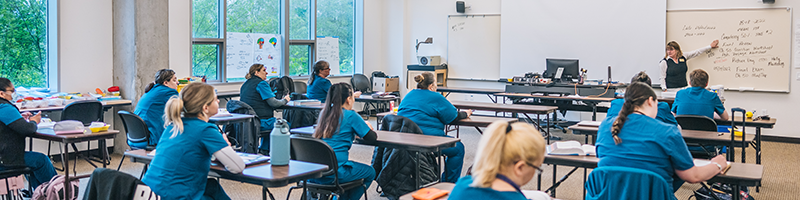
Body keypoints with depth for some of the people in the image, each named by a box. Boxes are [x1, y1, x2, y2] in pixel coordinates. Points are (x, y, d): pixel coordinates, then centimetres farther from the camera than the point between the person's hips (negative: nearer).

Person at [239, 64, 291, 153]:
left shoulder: (245, 84, 14)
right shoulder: (261, 83, -12)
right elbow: (273, 103, -16)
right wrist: (285, 100, 3)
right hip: (260, 122, -9)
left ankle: (264, 149, 33)